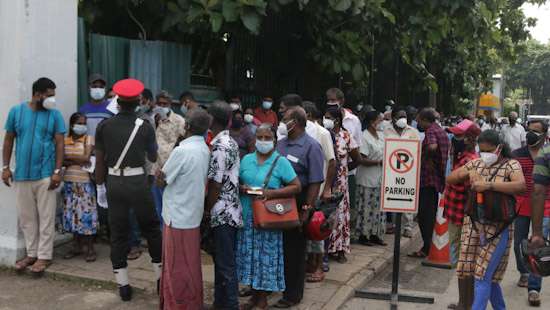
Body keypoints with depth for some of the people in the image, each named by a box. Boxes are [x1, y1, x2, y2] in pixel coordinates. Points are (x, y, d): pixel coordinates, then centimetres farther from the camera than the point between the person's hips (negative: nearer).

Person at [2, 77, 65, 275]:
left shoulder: (54, 115, -1)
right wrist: (5, 167, 5)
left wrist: (57, 171, -9)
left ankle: (44, 256, 8)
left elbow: (59, 144, -2)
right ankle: (32, 253, 22)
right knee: (26, 217, 10)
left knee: (46, 217, 1)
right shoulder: (16, 111, 4)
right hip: (21, 174, 3)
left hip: (45, 174, -2)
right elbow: (9, 140, 10)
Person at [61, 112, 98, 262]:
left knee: (86, 214, -4)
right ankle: (77, 246, 18)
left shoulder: (88, 139, -1)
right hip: (69, 182, 4)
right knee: (72, 214, 7)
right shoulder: (64, 140, 7)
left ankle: (90, 248, 3)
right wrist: (78, 161, -15)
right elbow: (61, 161, -1)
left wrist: (67, 156, -8)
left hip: (84, 182, -4)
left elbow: (86, 157, -13)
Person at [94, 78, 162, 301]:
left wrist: (100, 186, 12)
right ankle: (162, 276, 22)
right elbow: (153, 158, 6)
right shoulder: (145, 127, -5)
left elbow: (99, 160, 2)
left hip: (114, 183, 2)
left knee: (118, 233, 10)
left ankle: (123, 285, 15)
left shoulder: (105, 126, -1)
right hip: (138, 182, -1)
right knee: (151, 228, 14)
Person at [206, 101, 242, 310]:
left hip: (222, 213, -9)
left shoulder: (219, 147, -19)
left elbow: (216, 185, -18)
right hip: (230, 211, 9)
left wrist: (207, 209, -5)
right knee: (222, 260, 18)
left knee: (225, 263, 0)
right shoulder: (231, 143, 10)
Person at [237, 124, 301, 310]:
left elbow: (296, 187, -7)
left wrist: (272, 193, -19)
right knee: (249, 255, 9)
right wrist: (241, 188, -9)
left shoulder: (281, 162, -5)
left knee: (266, 256, 1)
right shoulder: (246, 159, 8)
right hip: (247, 216, 4)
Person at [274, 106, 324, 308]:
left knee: (294, 250, 5)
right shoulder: (281, 143, 10)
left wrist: (306, 210, -18)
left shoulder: (311, 147, -10)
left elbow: (315, 182, -14)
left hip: (297, 205, -6)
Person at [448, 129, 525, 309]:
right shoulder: (476, 163, 7)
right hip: (474, 225, 5)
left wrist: (488, 185, -31)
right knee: (488, 276, 13)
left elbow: (521, 186, -26)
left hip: (497, 228, -5)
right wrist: (468, 173, -9)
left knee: (482, 276, -6)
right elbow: (449, 179, 9)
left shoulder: (510, 164, -7)